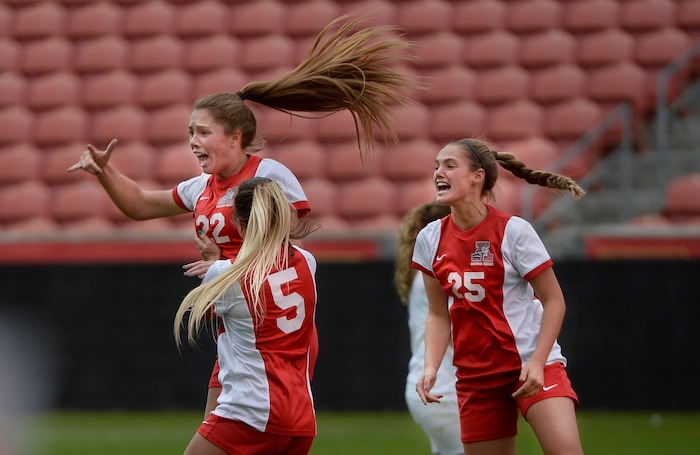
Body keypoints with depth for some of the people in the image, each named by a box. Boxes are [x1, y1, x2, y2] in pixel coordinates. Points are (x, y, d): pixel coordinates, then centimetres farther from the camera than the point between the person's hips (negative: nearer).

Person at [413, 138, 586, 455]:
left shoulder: (513, 231, -11)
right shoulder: (430, 240, 2)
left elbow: (554, 301, -8)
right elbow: (438, 315, 9)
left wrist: (537, 362, -18)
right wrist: (430, 367, -6)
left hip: (532, 363, -5)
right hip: (476, 375, 5)